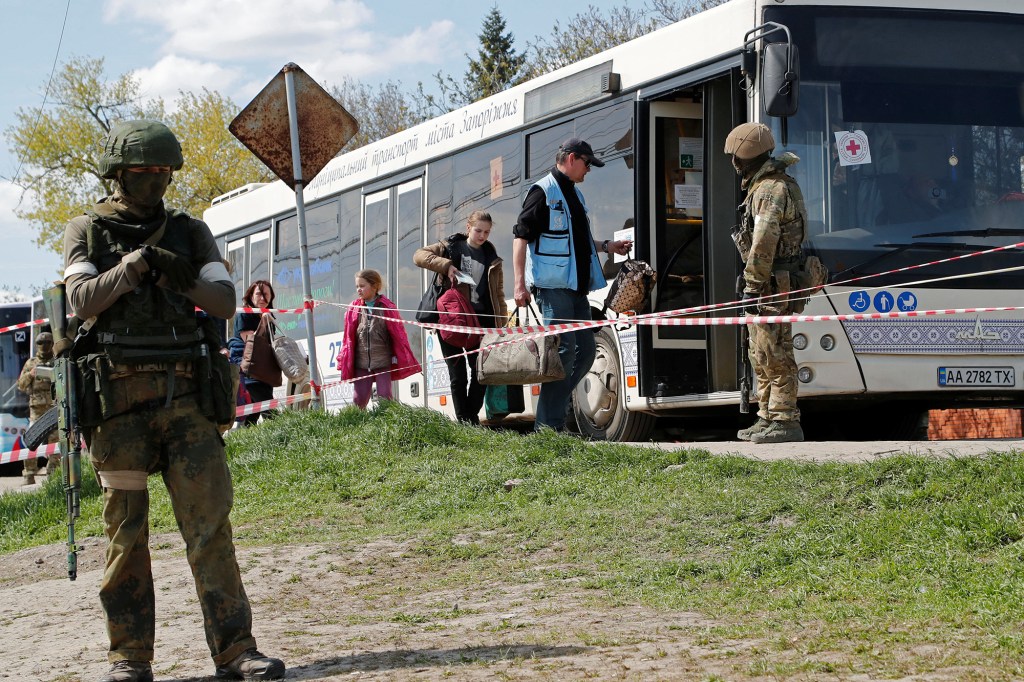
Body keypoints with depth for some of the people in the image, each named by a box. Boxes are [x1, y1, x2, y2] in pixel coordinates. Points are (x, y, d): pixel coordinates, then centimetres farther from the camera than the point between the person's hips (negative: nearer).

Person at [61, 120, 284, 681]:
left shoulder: (190, 232, 14)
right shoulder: (87, 233, 8)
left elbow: (226, 303, 4)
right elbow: (82, 301, -7)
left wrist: (184, 280, -13)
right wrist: (135, 263, -16)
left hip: (187, 394, 2)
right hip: (118, 397, -1)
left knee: (210, 521, -5)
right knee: (125, 531, 2)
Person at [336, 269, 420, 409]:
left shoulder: (387, 307, -3)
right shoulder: (354, 309, 5)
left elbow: (398, 334, 0)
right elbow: (349, 337, 8)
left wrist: (405, 360, 0)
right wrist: (344, 363, 6)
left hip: (383, 362, -2)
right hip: (361, 363, 2)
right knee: (358, 399, 3)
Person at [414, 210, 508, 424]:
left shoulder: (491, 258, 12)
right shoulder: (451, 248, 6)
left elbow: (498, 293, 13)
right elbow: (419, 255, -3)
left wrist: (502, 322, 4)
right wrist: (445, 266, -16)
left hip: (480, 321, 2)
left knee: (481, 371, -4)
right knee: (458, 375, -1)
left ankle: (473, 418, 6)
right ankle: (463, 422, 2)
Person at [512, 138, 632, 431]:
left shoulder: (575, 194, 21)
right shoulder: (543, 191, -7)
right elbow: (521, 237, -12)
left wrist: (607, 246, 21)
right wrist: (519, 283, -19)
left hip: (576, 286, 9)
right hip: (553, 286, -9)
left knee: (586, 350, 8)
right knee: (564, 349, -11)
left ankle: (554, 405, 15)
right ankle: (548, 425, -8)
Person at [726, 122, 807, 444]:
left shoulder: (770, 190, -16)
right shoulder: (764, 185, 18)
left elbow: (763, 244, -22)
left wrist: (752, 287, -21)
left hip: (771, 284, -11)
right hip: (770, 283, 11)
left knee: (774, 356, -10)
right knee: (761, 355, 15)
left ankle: (786, 422, -9)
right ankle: (767, 418, 21)